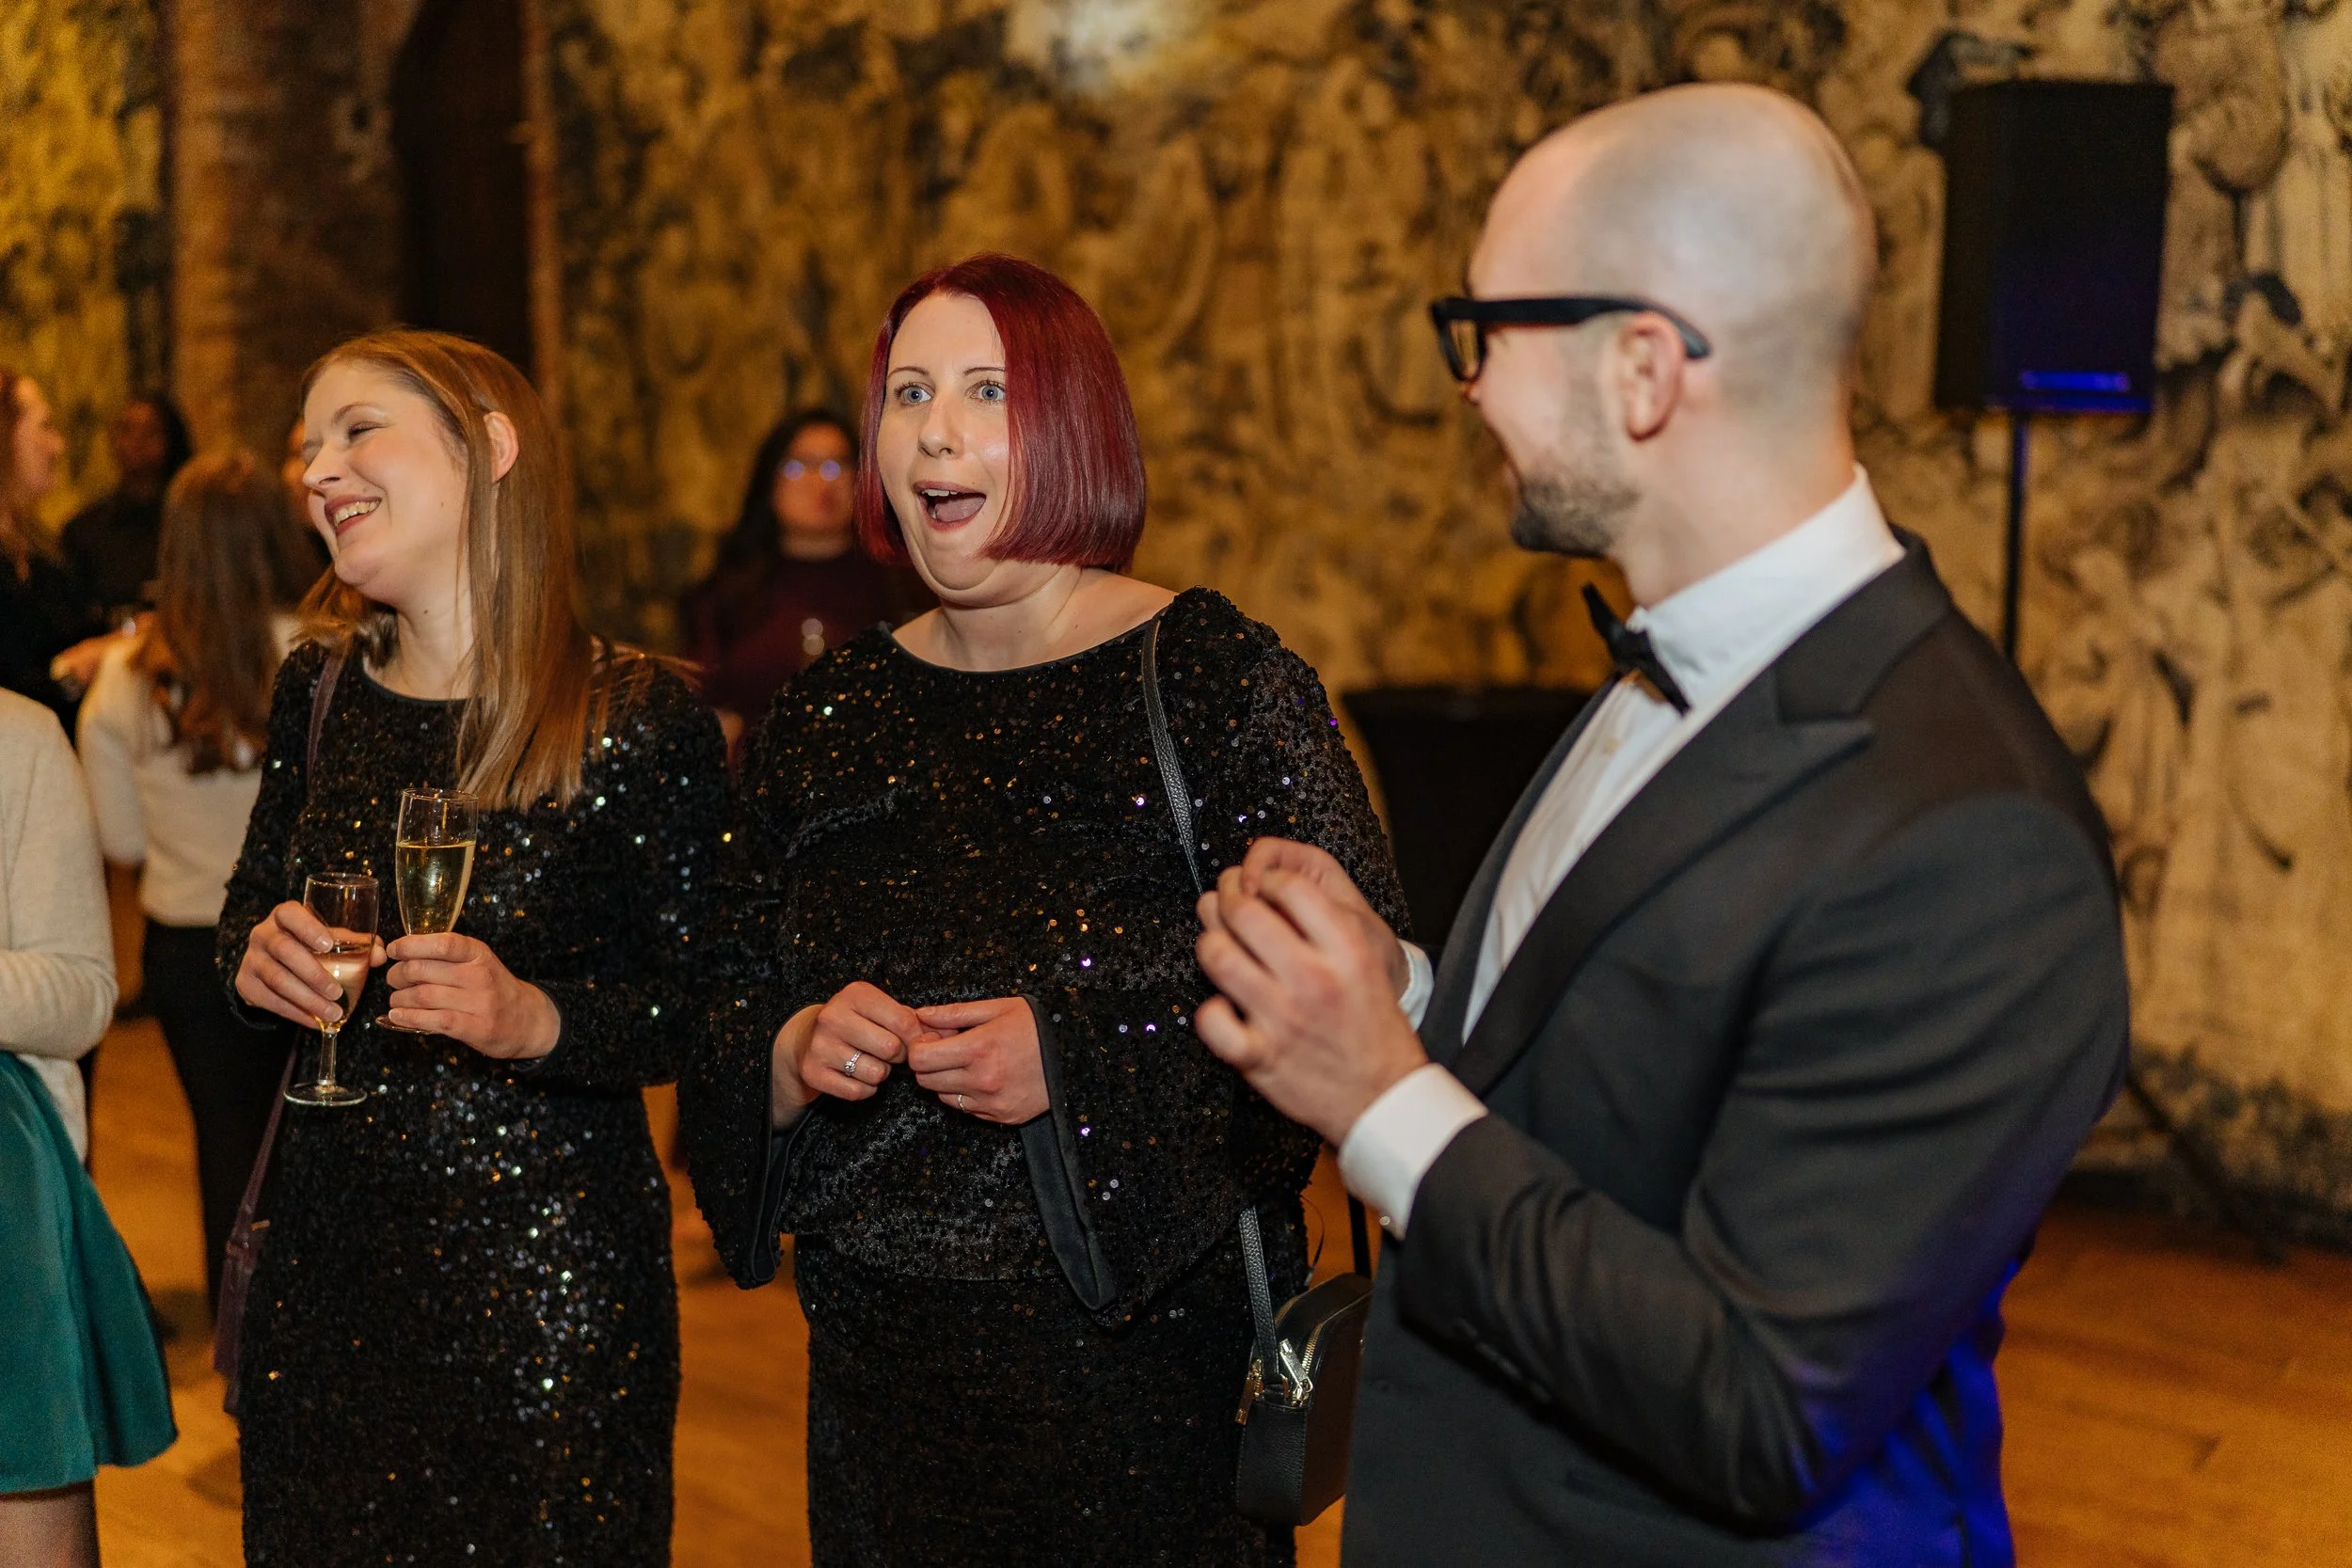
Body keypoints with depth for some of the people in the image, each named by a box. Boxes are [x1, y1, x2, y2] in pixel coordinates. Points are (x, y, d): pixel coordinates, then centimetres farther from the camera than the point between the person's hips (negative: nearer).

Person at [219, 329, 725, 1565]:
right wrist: (254, 954, -8)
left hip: (550, 1267, -5)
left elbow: (704, 1008, -10)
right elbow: (249, 906, 15)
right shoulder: (320, 688, 3)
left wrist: (541, 1022, -28)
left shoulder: (641, 721, -13)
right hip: (325, 1248, 5)